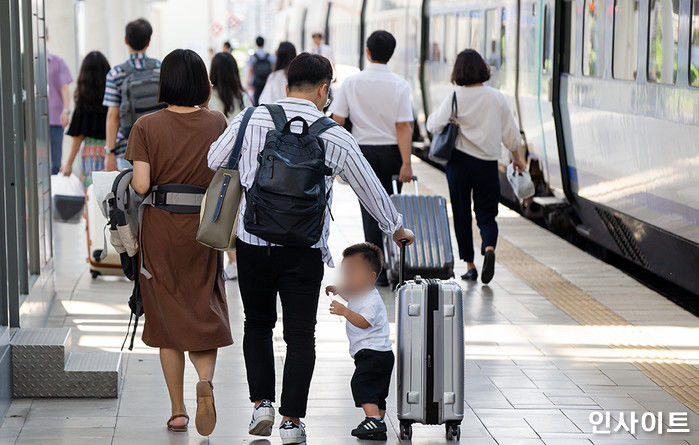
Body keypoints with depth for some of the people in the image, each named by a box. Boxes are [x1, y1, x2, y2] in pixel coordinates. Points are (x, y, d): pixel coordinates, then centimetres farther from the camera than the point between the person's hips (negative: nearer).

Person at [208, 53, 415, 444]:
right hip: (304, 249, -1)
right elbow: (371, 189, 9)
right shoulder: (335, 137, -2)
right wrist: (397, 228, 25)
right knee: (300, 335, 6)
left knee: (258, 325, 20)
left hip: (253, 241, 2)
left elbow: (211, 164, 7)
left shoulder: (251, 120, -1)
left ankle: (262, 403, 13)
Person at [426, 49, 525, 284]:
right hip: (488, 164, 2)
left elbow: (434, 125, -12)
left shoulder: (455, 96, -8)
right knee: (486, 214, 9)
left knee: (462, 214, 10)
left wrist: (433, 113, 11)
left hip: (460, 161, -2)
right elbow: (510, 132, 6)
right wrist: (516, 157, 21)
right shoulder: (496, 97, 1)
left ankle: (470, 266, 12)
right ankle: (489, 249, -21)